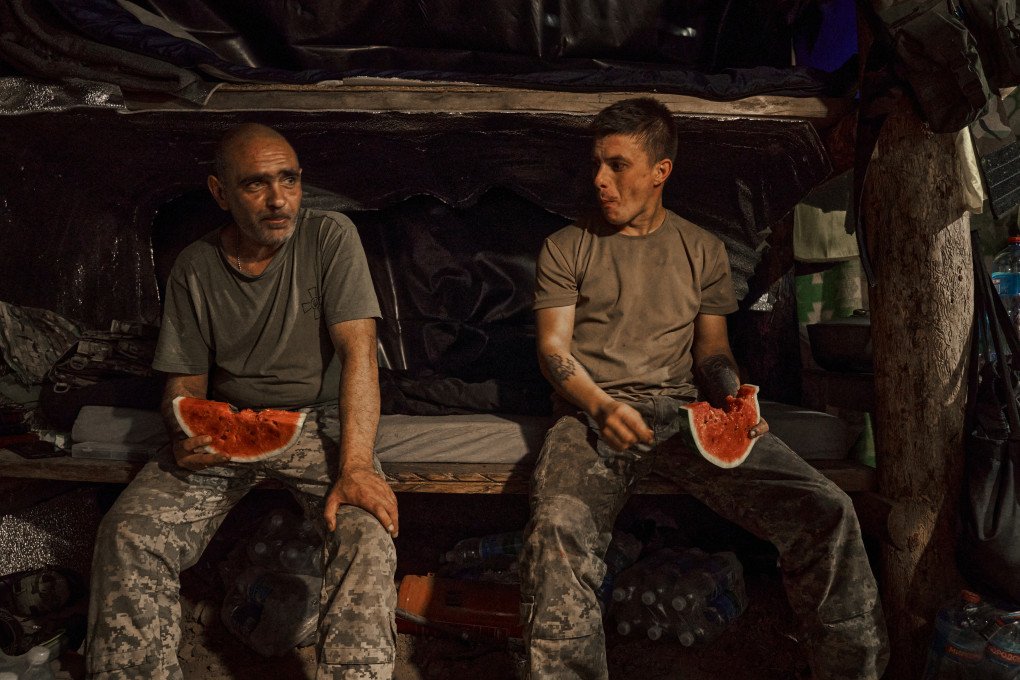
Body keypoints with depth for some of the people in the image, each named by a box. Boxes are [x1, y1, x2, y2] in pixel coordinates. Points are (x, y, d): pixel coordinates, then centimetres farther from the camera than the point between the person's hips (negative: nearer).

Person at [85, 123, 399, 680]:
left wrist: (356, 466, -28)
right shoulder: (194, 267, 3)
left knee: (369, 527, -30)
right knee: (128, 532, -20)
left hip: (318, 421, -2)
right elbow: (185, 380, 7)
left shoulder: (329, 236, -7)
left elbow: (358, 350, -16)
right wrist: (183, 436, -19)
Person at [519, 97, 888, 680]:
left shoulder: (702, 250, 19)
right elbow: (553, 348, 4)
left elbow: (713, 349, 17)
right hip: (593, 412, -1)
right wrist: (602, 408, -16)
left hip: (684, 408, 2)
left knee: (826, 512, -20)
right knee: (558, 533, -36)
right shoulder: (567, 248, 12)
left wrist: (734, 398, -7)